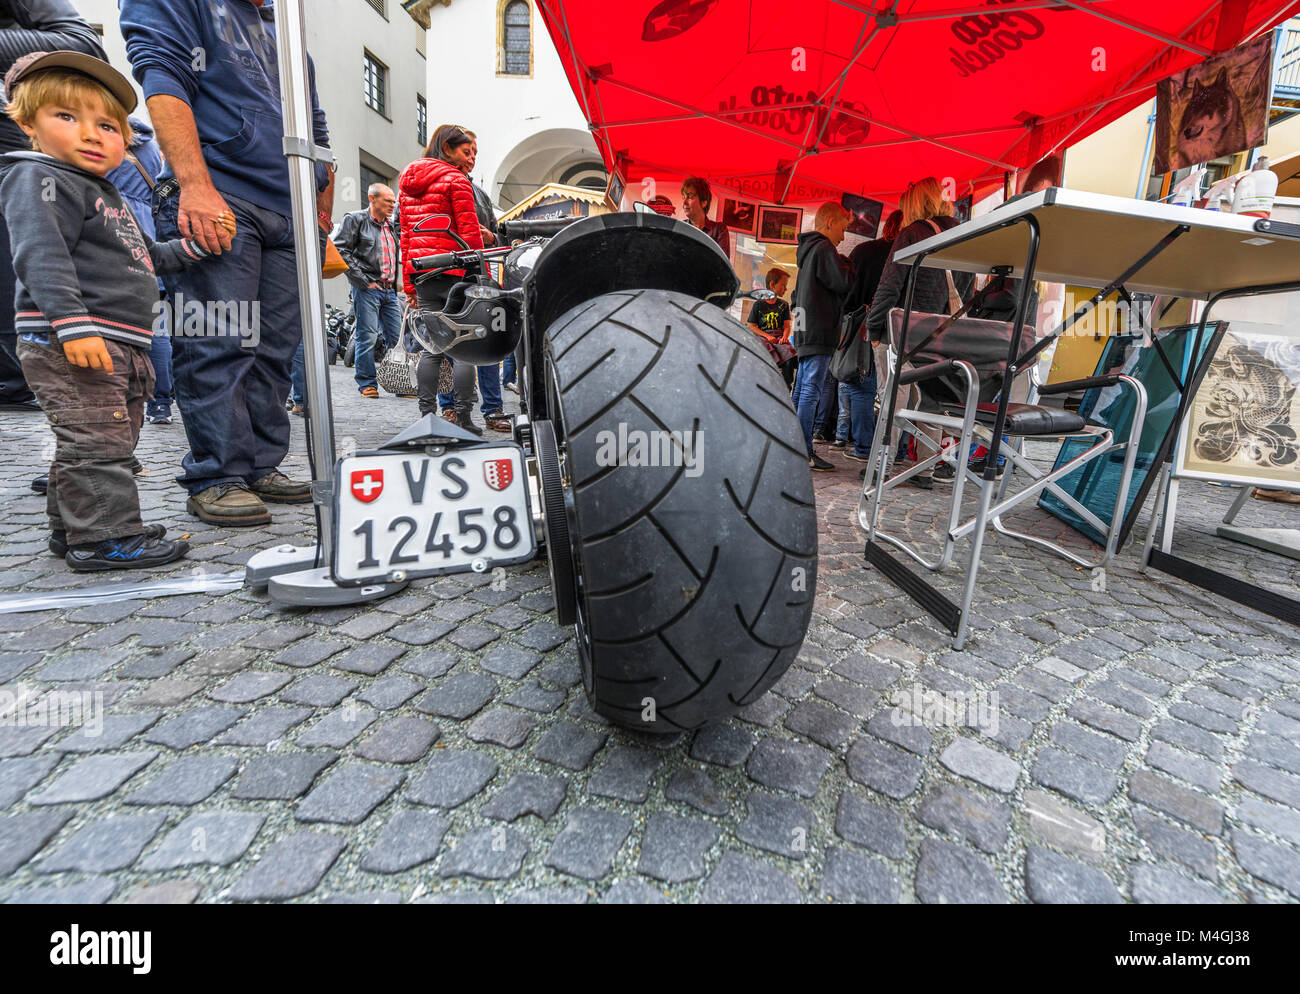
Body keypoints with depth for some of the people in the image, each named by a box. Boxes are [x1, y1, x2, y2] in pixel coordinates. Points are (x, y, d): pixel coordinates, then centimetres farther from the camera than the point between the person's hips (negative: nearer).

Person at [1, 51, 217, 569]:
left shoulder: (107, 195, 25)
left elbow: (143, 257, 34)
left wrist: (191, 247, 20)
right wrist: (73, 324, -30)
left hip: (119, 345, 10)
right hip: (68, 346, -10)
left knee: (103, 443, 15)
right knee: (97, 442, -11)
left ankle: (71, 527, 27)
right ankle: (104, 538, -5)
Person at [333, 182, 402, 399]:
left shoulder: (393, 224, 19)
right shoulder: (355, 219, 0)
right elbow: (341, 251, -8)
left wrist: (397, 279, 13)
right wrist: (364, 279, -12)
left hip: (390, 290, 6)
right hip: (367, 289, -6)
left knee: (397, 337, 4)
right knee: (367, 336, -6)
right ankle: (367, 383, 1)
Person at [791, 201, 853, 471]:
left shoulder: (807, 249, 21)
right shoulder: (824, 249, -9)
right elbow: (844, 283, -14)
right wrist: (847, 265, 6)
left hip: (805, 329, 10)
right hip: (819, 330, -10)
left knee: (801, 389, 11)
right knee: (813, 391, -10)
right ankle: (804, 452, -9)